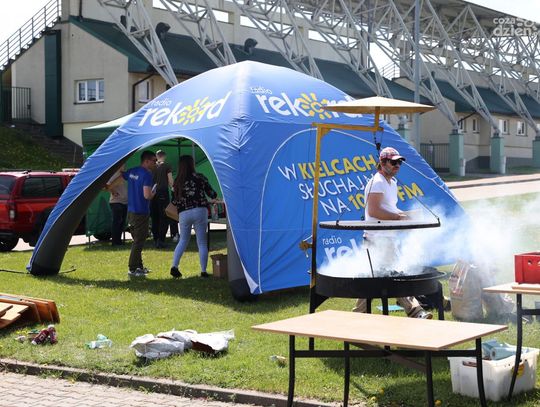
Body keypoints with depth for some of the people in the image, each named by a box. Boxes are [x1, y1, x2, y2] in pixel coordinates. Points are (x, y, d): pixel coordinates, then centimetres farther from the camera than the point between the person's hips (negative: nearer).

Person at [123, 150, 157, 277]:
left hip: (131, 211, 8)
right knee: (138, 242, -2)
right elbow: (147, 195, -24)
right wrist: (154, 193, -5)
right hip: (141, 213, -8)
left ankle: (139, 266, 25)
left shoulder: (132, 171, 7)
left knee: (137, 240, 18)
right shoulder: (146, 174, -17)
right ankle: (132, 269, -1)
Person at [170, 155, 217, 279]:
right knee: (202, 242, 6)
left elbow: (174, 201, 4)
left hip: (184, 214, 2)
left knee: (183, 240, 18)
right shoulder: (200, 178, -2)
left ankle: (174, 266, 6)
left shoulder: (177, 181, 4)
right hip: (200, 211, -2)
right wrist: (214, 196, 27)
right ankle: (203, 271, 5)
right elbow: (211, 193, 5)